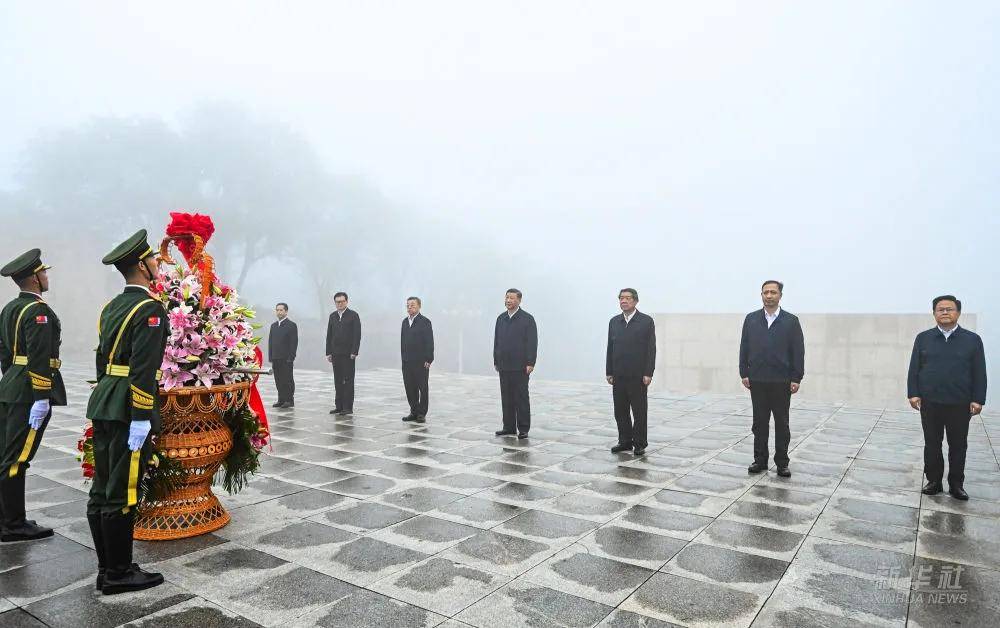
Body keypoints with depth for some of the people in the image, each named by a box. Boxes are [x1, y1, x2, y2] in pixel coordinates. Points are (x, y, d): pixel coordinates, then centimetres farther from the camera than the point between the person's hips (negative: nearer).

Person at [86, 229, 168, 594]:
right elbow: (143, 368, -21)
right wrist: (141, 418, -20)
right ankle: (119, 574, 9)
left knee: (102, 490, 13)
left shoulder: (112, 306, 14)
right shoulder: (150, 309, -13)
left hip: (104, 404, 9)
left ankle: (107, 567, 24)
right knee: (122, 494, -1)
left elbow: (103, 358, 18)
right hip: (128, 409, -9)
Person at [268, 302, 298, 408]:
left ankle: (289, 400, 3)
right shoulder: (273, 325, 16)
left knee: (288, 380, -2)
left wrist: (291, 358, -15)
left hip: (286, 359, -6)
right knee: (278, 380, 6)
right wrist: (271, 357, 9)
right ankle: (281, 400, 13)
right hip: (276, 359, 6)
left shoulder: (292, 325, -3)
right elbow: (270, 342, 17)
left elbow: (294, 343, -9)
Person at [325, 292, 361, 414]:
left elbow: (357, 335, -8)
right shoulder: (332, 316, 13)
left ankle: (348, 407, 2)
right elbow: (329, 335, 13)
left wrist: (354, 352, -14)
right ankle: (339, 406, 13)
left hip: (348, 354, -5)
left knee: (348, 380, -2)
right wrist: (328, 352, 6)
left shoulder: (353, 315, -3)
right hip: (336, 354, 5)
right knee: (338, 381, 7)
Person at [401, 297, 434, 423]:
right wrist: (403, 356, 9)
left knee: (422, 388, 3)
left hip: (421, 362, -6)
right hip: (407, 361, 6)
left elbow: (429, 342, -10)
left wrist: (428, 360, -15)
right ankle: (414, 411, 19)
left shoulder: (425, 321, -6)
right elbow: (402, 341, 15)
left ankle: (422, 413, 9)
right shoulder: (405, 321, 13)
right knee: (410, 388, 9)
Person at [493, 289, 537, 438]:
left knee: (521, 398, 1)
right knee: (506, 398, 9)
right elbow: (496, 341, 14)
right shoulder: (501, 318, 12)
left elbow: (532, 342, -8)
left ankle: (523, 429, 8)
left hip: (520, 367, -5)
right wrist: (496, 361, 10)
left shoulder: (527, 319, -4)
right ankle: (509, 427, 17)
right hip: (504, 367, 5)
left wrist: (530, 363, -14)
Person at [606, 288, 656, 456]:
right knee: (620, 411, 9)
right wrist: (609, 372, 6)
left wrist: (648, 373, -11)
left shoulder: (646, 321, -3)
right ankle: (625, 441, 21)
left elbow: (651, 348, -6)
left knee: (639, 412, 4)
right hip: (618, 376, 4)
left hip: (638, 376, -4)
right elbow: (610, 348, 11)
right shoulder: (614, 321, 10)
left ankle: (640, 444, 15)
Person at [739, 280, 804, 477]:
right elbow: (744, 348, 6)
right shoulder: (751, 319, 6)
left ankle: (782, 463, 16)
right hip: (757, 381, 2)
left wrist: (796, 379, -6)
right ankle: (760, 460, 17)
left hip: (782, 381, -1)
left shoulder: (791, 321, 1)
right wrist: (744, 374, 1)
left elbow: (798, 352, -1)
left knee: (782, 424, 6)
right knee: (759, 423, 8)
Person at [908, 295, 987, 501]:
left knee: (958, 446, 9)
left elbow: (979, 373, 2)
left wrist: (977, 399, -5)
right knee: (932, 445, 9)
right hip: (930, 403, 1)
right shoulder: (923, 338, 5)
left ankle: (956, 484, 21)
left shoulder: (972, 339, 3)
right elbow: (914, 369, 4)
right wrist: (913, 394, -4)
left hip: (960, 404, 0)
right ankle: (934, 481, 20)